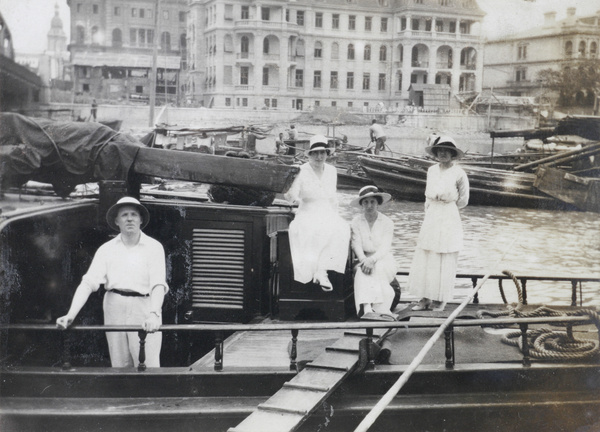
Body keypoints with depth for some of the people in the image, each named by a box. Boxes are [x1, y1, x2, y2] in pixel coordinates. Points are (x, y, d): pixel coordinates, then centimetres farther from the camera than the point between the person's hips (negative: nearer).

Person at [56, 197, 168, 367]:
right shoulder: (107, 249, 7)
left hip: (144, 307, -3)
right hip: (114, 307, 3)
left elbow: (158, 284, -10)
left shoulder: (153, 247, 0)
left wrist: (154, 314, -27)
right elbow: (88, 282, -1)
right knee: (119, 366, 8)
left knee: (148, 367, -7)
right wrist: (71, 315, -14)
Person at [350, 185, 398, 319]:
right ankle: (366, 307, -46)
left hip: (383, 259, -1)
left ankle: (381, 307, -36)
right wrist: (364, 260, -23)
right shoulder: (356, 221, 7)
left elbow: (385, 247, -9)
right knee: (362, 270, -32)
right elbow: (356, 245, -3)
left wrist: (372, 260, -27)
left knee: (378, 268, -34)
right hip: (364, 259, 1)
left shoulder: (387, 222, 1)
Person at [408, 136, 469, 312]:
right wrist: (430, 209, 11)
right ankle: (425, 298, 11)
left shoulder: (458, 173, -8)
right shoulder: (431, 170, 7)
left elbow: (463, 200, 1)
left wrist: (446, 209, 7)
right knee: (423, 259, 3)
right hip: (430, 218, 5)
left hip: (449, 220, -5)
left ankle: (440, 300, 11)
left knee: (444, 262, 1)